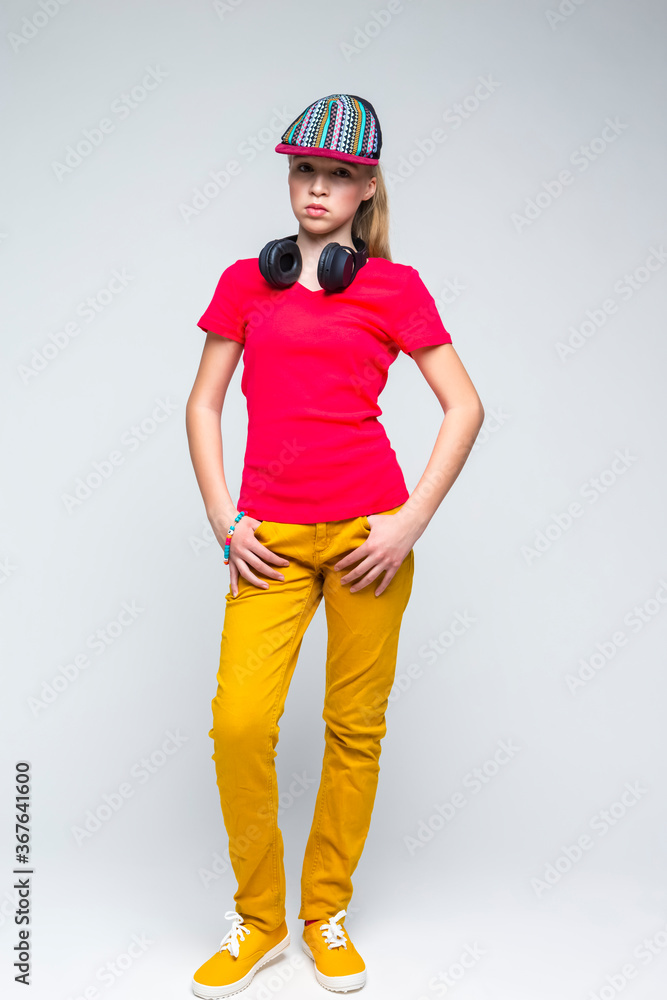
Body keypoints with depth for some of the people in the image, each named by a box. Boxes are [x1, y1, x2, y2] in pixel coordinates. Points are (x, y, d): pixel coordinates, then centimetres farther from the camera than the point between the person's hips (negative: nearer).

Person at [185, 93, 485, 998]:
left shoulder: (395, 287, 5)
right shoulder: (247, 281, 11)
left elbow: (465, 408, 3)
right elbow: (203, 405, 12)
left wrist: (413, 521, -6)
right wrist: (223, 519, 1)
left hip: (369, 530, -1)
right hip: (271, 538, 1)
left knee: (356, 728, 4)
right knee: (239, 724, -9)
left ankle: (326, 914, 25)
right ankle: (258, 917, 14)